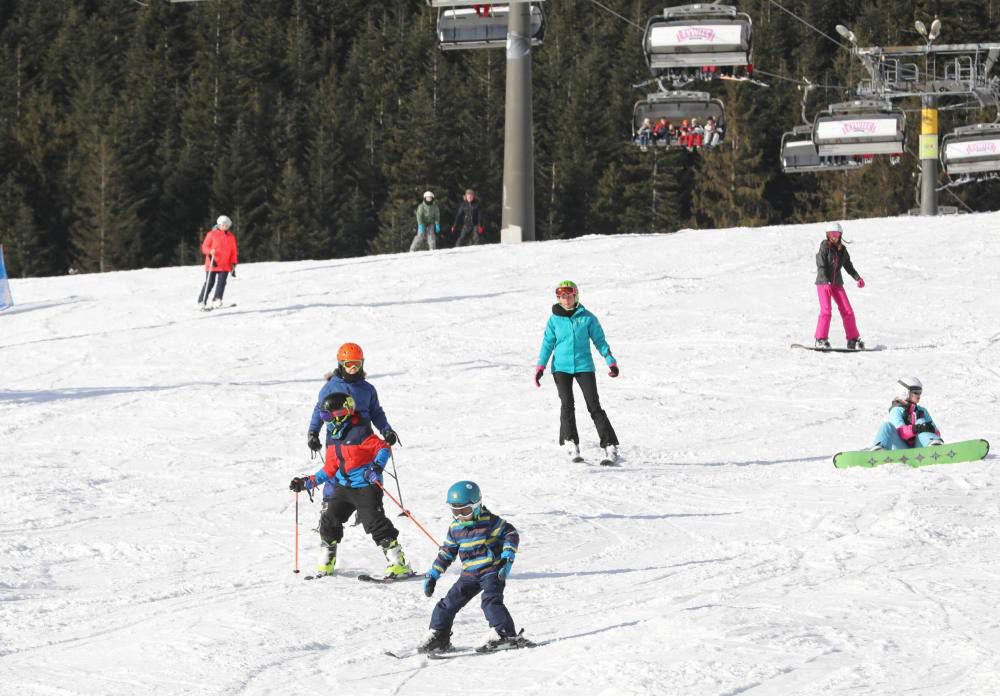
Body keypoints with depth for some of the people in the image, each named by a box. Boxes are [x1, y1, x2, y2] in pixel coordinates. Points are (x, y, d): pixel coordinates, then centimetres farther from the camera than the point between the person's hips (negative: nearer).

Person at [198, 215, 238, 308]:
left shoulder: (231, 237, 9)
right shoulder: (212, 234, 0)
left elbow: (234, 251, 12)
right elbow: (204, 247, -1)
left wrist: (233, 264, 6)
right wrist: (210, 251, -22)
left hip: (225, 265, 2)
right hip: (212, 264, -2)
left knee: (222, 282, -13)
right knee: (209, 283, 1)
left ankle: (217, 300, -18)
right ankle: (202, 301, 12)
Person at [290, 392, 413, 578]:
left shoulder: (359, 433, -16)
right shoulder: (332, 437, 10)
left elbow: (383, 448, -17)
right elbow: (330, 468, 17)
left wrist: (377, 466, -33)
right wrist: (308, 482, 14)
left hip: (366, 486, -8)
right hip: (344, 486, 8)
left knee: (375, 521, -14)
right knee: (329, 519, 1)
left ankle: (399, 564, -12)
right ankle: (325, 563, 16)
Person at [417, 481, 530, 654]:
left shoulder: (490, 521, -10)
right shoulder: (455, 527, 6)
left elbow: (510, 534, -6)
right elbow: (446, 552, 16)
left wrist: (507, 558, -17)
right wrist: (432, 575, 13)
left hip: (492, 570, -6)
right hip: (470, 575, 6)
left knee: (491, 600, -25)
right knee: (449, 603, 4)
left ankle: (505, 635, -25)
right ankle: (437, 636, 16)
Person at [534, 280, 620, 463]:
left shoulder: (587, 318, 2)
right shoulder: (554, 320, 5)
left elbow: (600, 341, 6)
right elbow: (548, 344, 9)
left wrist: (611, 362, 1)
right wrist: (540, 366, 1)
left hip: (584, 366, -1)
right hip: (561, 367, 1)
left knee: (594, 406, -5)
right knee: (567, 403, -11)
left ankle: (610, 446, -4)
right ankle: (570, 443, -7)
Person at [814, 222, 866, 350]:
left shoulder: (842, 249, 6)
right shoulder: (824, 247, -9)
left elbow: (848, 265, 15)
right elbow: (821, 266, -16)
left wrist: (857, 278, 3)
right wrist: (827, 282, -27)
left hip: (837, 283, 5)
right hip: (823, 282, -5)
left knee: (847, 311, 1)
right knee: (826, 311, -16)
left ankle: (853, 340, 8)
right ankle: (821, 339, -9)